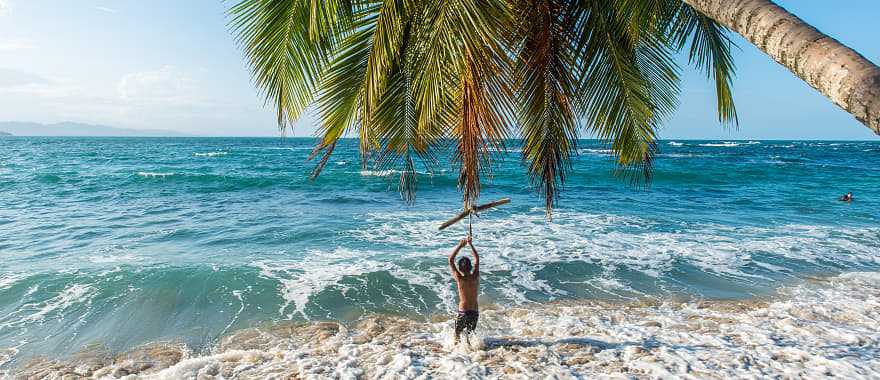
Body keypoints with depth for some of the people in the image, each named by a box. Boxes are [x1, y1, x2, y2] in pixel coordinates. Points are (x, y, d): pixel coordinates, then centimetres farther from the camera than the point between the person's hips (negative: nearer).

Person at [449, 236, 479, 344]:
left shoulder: (460, 279, -13)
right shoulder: (475, 277, -4)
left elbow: (450, 260, -7)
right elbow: (477, 259, 10)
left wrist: (460, 246, -6)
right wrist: (470, 244, 12)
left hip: (463, 312, -3)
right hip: (475, 312, 4)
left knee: (457, 335, 14)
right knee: (469, 336, 17)